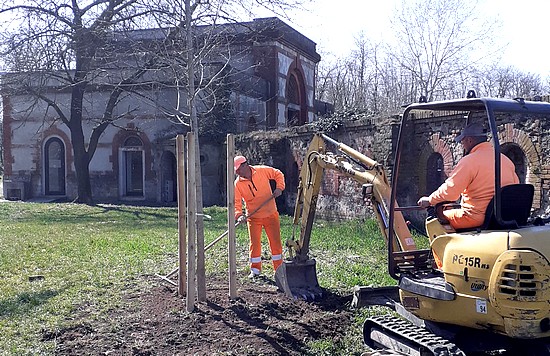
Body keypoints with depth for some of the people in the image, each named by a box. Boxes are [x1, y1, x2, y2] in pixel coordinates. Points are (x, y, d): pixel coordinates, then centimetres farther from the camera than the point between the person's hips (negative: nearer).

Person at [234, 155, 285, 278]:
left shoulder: (263, 171, -9)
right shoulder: (237, 184, -8)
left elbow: (278, 174, 6)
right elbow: (236, 202, -11)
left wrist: (279, 188, -8)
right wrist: (238, 215, -28)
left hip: (271, 214, 0)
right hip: (253, 217, 0)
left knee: (276, 242, 7)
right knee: (255, 243, 1)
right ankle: (255, 269, 16)